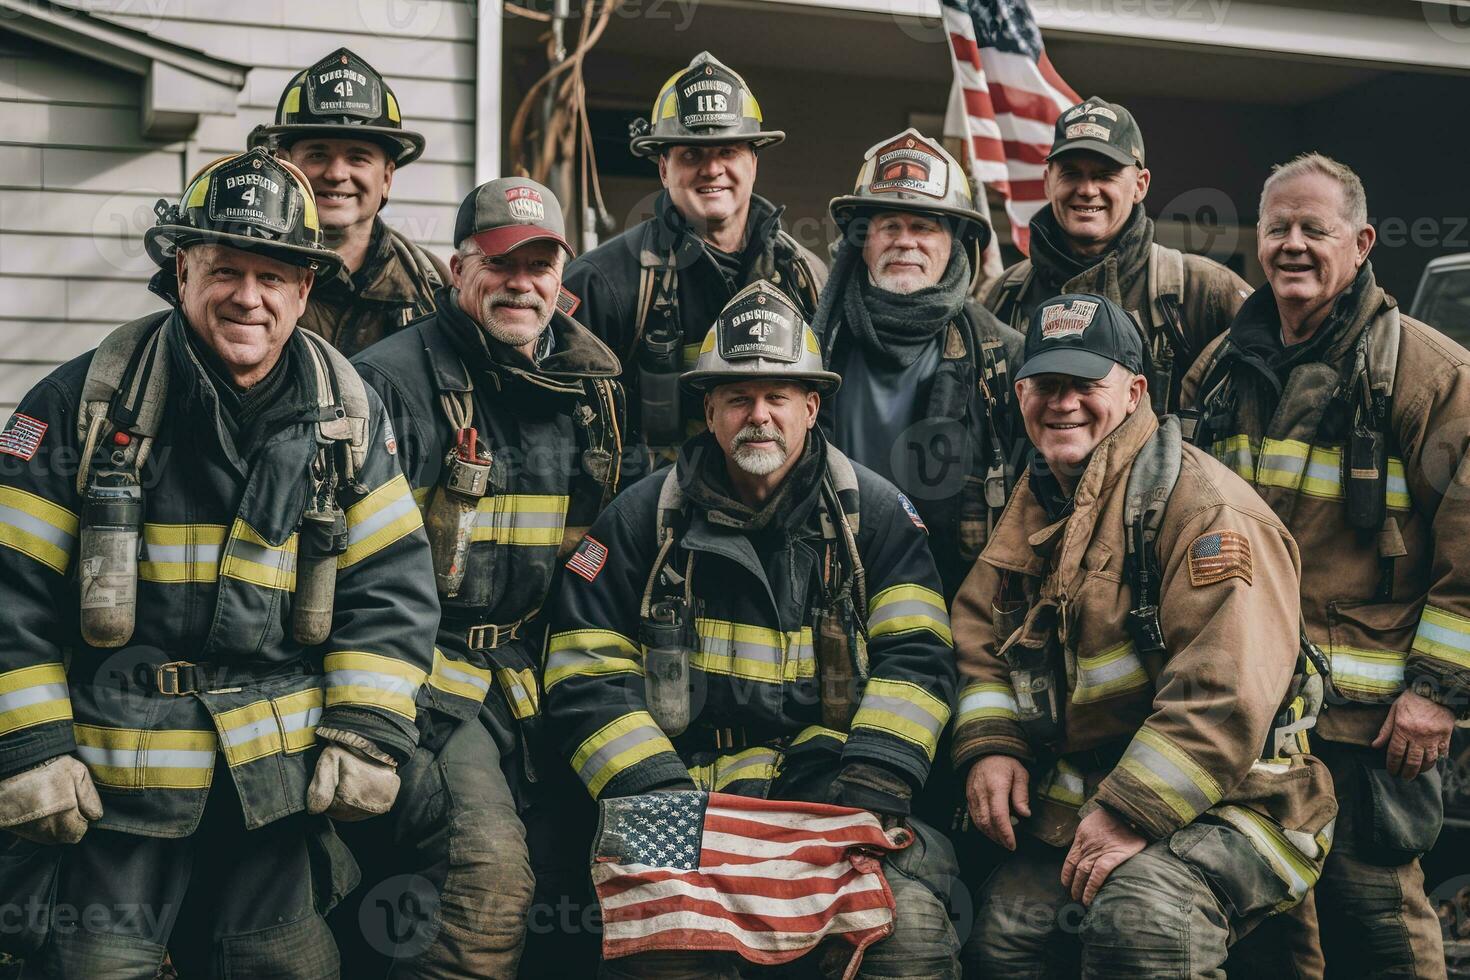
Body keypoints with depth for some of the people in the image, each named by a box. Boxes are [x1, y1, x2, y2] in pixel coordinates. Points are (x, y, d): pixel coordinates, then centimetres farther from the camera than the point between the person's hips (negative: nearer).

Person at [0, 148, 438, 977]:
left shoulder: (348, 413, 2)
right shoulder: (86, 400, -7)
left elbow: (392, 588, 3)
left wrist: (367, 736, -4)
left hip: (279, 782, 3)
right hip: (110, 783, -2)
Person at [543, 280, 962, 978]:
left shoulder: (873, 512, 10)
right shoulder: (645, 517, 9)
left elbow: (915, 656, 4)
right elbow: (586, 671, 6)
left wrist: (875, 776, -11)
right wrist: (657, 792, -7)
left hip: (835, 795, 1)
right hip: (689, 795, 0)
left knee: (909, 924, -27)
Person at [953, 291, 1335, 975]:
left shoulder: (1205, 504, -15)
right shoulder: (1033, 504, 12)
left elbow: (1226, 688, -24)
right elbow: (978, 632, 17)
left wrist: (1134, 815, -25)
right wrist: (989, 744, -1)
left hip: (1226, 802, -6)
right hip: (1067, 807, 7)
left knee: (1140, 917, -33)